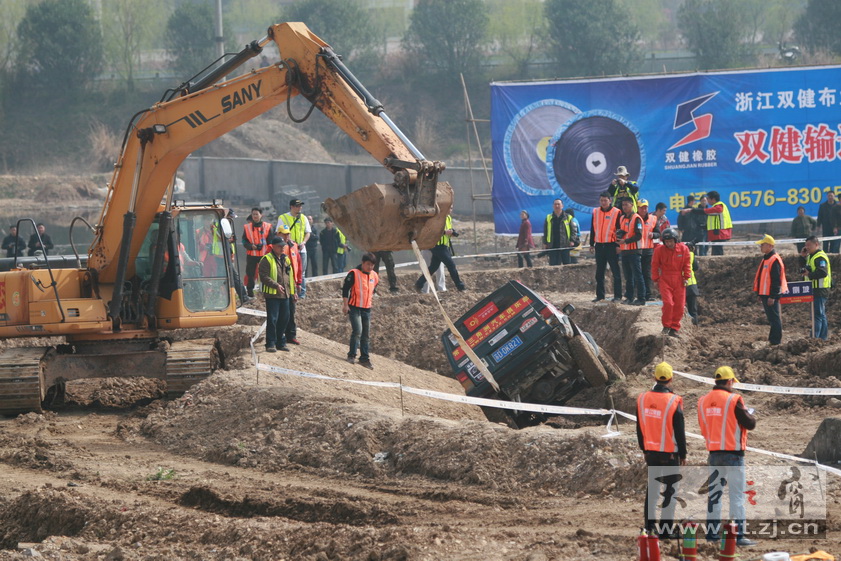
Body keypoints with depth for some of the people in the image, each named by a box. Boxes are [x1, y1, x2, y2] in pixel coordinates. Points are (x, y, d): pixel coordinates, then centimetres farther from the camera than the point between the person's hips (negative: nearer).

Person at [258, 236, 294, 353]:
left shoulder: (286, 259, 17)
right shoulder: (267, 260, -7)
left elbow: (290, 276, 24)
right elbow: (264, 277, -15)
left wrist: (292, 291, 20)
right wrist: (276, 285, -24)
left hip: (285, 295, 7)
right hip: (272, 295, -7)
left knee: (284, 319, 11)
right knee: (272, 320, -7)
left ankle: (281, 343, 21)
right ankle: (270, 344, -3)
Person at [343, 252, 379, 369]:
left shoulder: (374, 276, 7)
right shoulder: (354, 274, -12)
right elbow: (345, 288, -10)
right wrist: (345, 305, -13)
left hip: (367, 309, 6)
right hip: (354, 308, -6)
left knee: (366, 335, 9)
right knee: (357, 331, -17)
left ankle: (365, 358, 16)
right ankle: (352, 355, -6)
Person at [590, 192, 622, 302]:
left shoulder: (616, 212, -4)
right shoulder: (595, 212, 10)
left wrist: (618, 245, -10)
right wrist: (591, 244, 14)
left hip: (612, 246, -5)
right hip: (599, 245, 5)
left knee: (615, 271, -3)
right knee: (599, 272, 9)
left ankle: (617, 295, -1)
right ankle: (600, 295, 16)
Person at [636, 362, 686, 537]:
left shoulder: (643, 399, -1)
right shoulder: (674, 402, -15)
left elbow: (639, 428, 8)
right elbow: (680, 432, -10)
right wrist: (683, 455, 0)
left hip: (651, 452, 5)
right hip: (670, 453, -5)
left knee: (652, 487, 14)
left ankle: (649, 524, 16)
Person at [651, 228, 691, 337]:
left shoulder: (683, 249, -3)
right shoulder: (659, 250, -5)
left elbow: (687, 264, 8)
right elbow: (655, 265, 5)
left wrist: (686, 277, 2)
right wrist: (656, 279, 3)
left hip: (679, 281, 2)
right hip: (665, 279, -2)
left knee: (679, 306, 1)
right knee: (668, 303, -16)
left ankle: (674, 329, 12)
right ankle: (666, 326, -1)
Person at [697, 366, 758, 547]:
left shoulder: (703, 401, 6)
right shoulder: (733, 400, -13)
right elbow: (750, 424, -9)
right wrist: (750, 415, 12)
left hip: (714, 455, 6)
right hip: (733, 454, -6)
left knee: (714, 493, 14)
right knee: (737, 495, -4)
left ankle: (712, 532, 17)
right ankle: (738, 535, -7)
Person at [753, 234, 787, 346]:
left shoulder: (774, 261, -17)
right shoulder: (765, 259, 16)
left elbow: (776, 280, -20)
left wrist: (772, 296, -22)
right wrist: (760, 294, 23)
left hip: (771, 295, -10)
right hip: (765, 294, 10)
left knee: (774, 318, -6)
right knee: (772, 318, 14)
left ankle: (775, 341, -4)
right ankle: (773, 340, 19)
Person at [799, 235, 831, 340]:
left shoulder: (820, 257, -16)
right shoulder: (811, 256, 17)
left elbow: (823, 272, -27)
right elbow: (804, 268, 22)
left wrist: (810, 275, -28)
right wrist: (803, 257, 10)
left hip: (820, 290, -11)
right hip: (814, 290, 11)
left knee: (818, 314, -11)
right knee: (821, 315, 16)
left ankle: (814, 338, -14)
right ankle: (824, 337, 23)